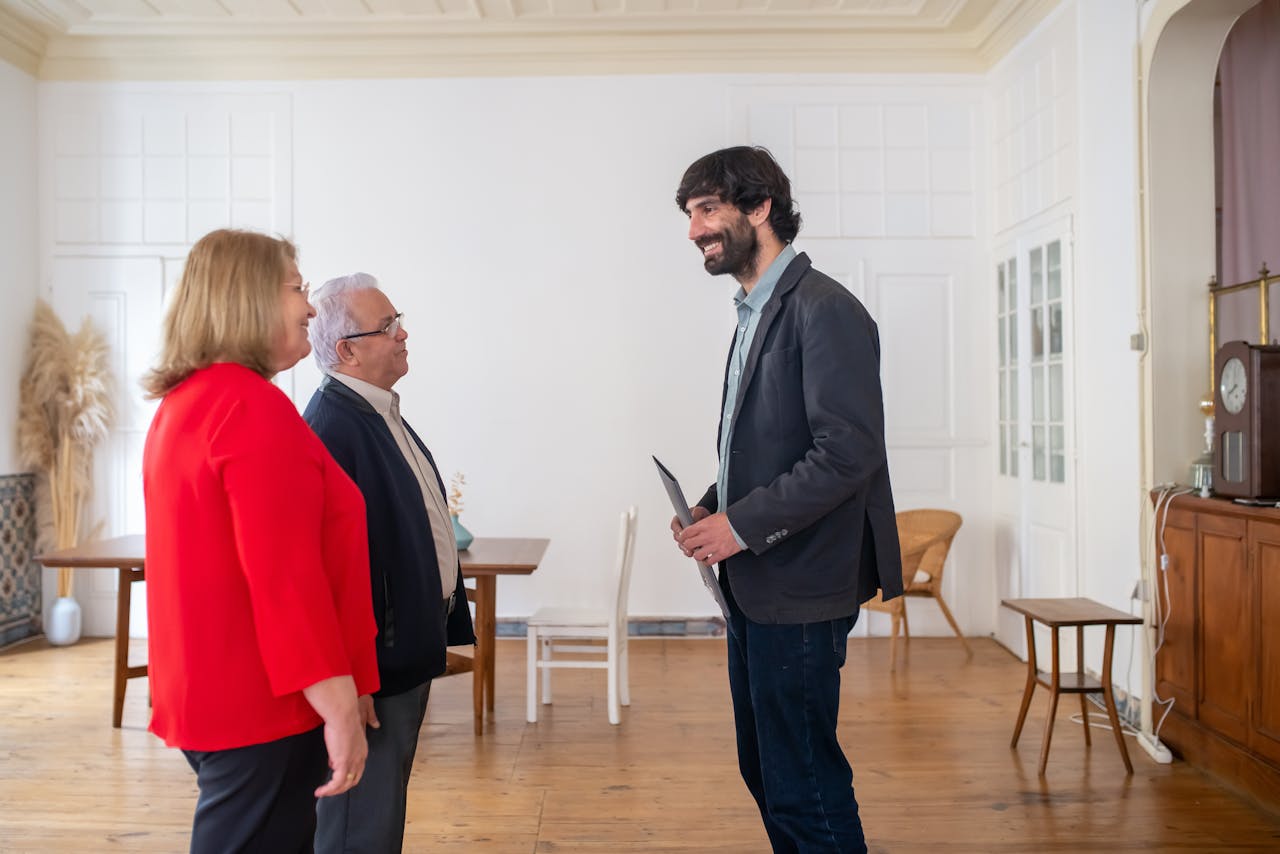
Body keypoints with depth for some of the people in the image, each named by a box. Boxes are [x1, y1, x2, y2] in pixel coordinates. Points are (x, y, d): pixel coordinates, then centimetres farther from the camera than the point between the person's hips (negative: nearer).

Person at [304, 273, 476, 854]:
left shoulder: (382, 412, 9)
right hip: (373, 657, -10)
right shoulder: (331, 427, -23)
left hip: (408, 649, 10)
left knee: (387, 803, 23)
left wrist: (439, 626, 19)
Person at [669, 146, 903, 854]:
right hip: (752, 585, 10)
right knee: (766, 771, 19)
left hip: (798, 590, -9)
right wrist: (712, 508, 5)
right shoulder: (755, 314, 15)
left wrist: (742, 525, -18)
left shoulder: (825, 310, -14)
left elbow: (847, 452, -21)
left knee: (804, 790, 1)